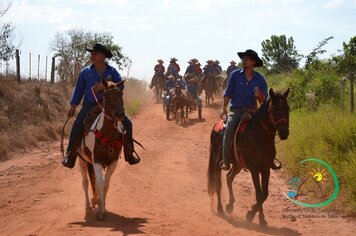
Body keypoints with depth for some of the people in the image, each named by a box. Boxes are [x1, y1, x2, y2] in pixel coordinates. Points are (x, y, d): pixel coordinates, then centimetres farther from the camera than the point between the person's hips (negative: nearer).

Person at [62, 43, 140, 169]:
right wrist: (73, 106, 7)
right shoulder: (86, 72, 2)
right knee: (78, 124, -24)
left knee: (127, 123, -9)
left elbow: (120, 86, -2)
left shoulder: (112, 71, 1)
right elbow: (79, 89, 9)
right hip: (90, 105, -1)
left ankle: (129, 153, 6)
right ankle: (70, 155, -16)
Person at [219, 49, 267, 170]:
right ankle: (225, 161, -22)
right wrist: (223, 108, -8)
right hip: (236, 110, -2)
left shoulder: (260, 79, 5)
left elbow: (265, 99, 6)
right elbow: (228, 93, 3)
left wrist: (261, 96, -17)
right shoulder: (235, 75, 3)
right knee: (229, 130, -26)